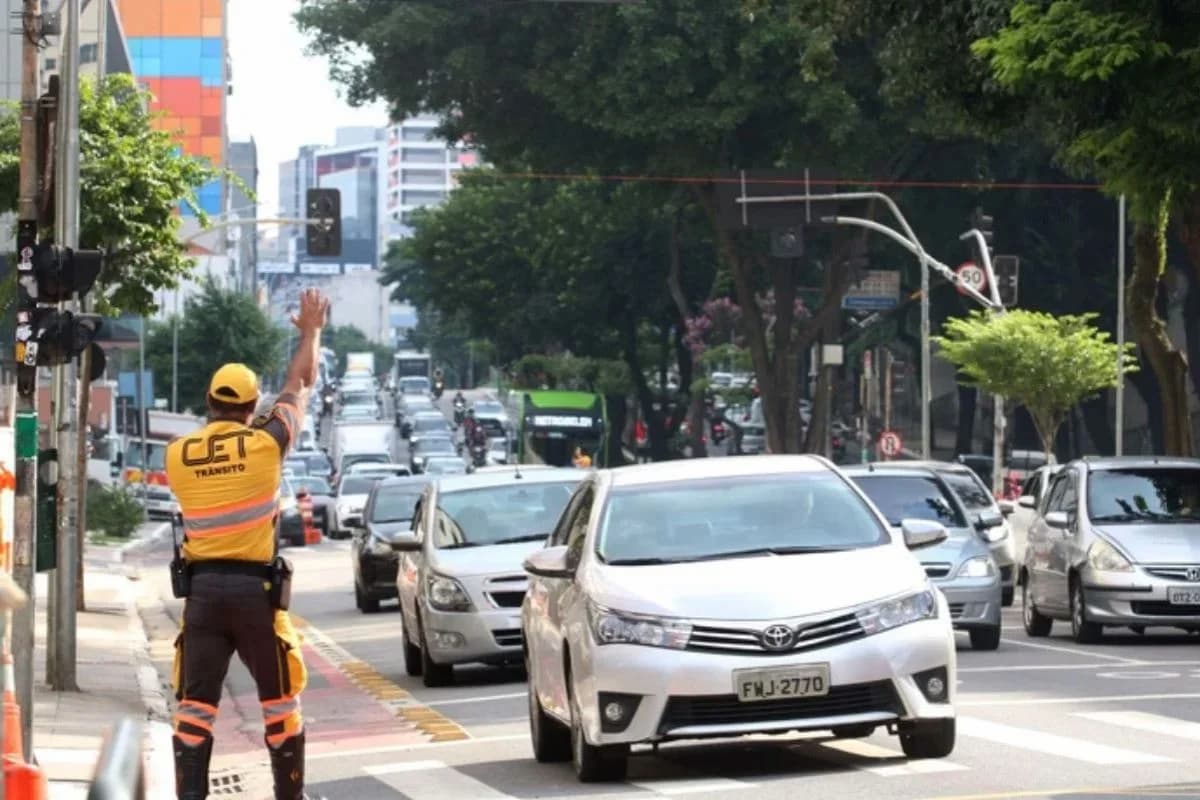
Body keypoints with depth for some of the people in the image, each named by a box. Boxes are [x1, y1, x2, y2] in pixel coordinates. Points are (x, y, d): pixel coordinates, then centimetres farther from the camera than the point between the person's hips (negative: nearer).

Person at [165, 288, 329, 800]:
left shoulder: (178, 455, 1)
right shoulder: (264, 445, -5)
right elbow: (301, 383, 9)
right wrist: (312, 330, 24)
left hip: (202, 588, 2)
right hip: (255, 587, -2)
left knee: (195, 702, 1)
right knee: (279, 698, 11)